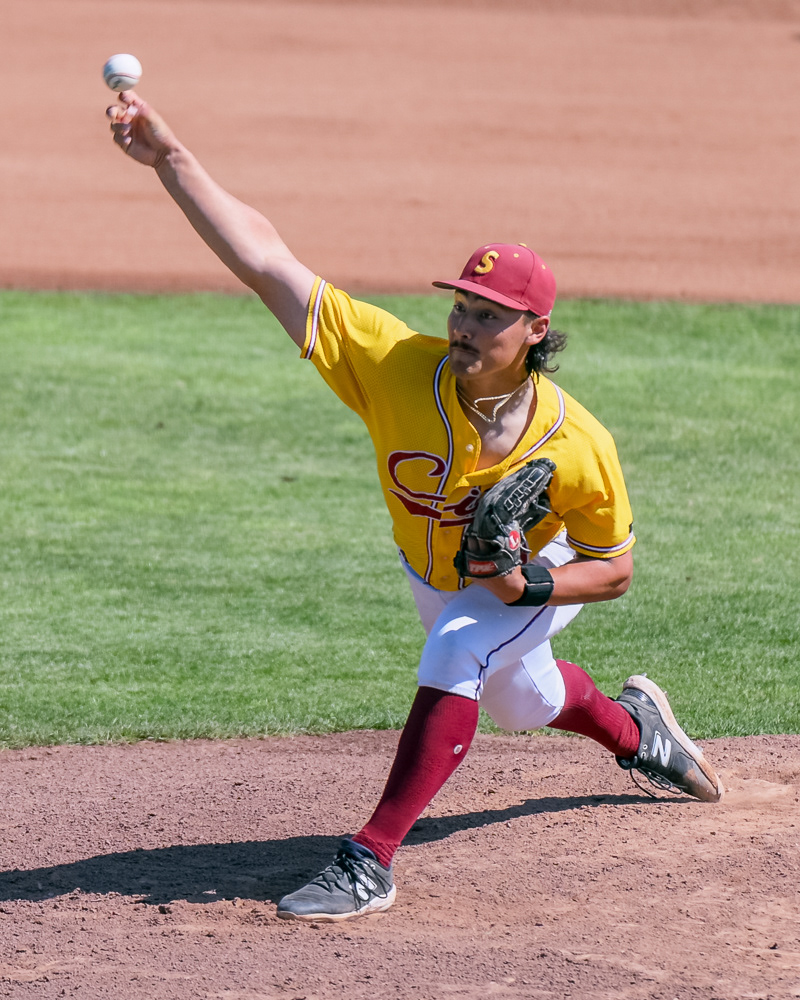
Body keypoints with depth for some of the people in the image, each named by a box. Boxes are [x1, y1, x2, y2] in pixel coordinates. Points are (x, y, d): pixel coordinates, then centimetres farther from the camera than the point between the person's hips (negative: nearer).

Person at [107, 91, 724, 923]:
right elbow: (261, 258, -43)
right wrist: (170, 160, -53)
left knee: (456, 657, -33)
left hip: (540, 579, -4)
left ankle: (370, 864, -30)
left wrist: (528, 586, -40)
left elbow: (613, 571, -20)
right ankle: (634, 728, 63)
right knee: (521, 700, 28)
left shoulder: (578, 446, -37)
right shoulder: (396, 364, -37)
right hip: (433, 573, 4)